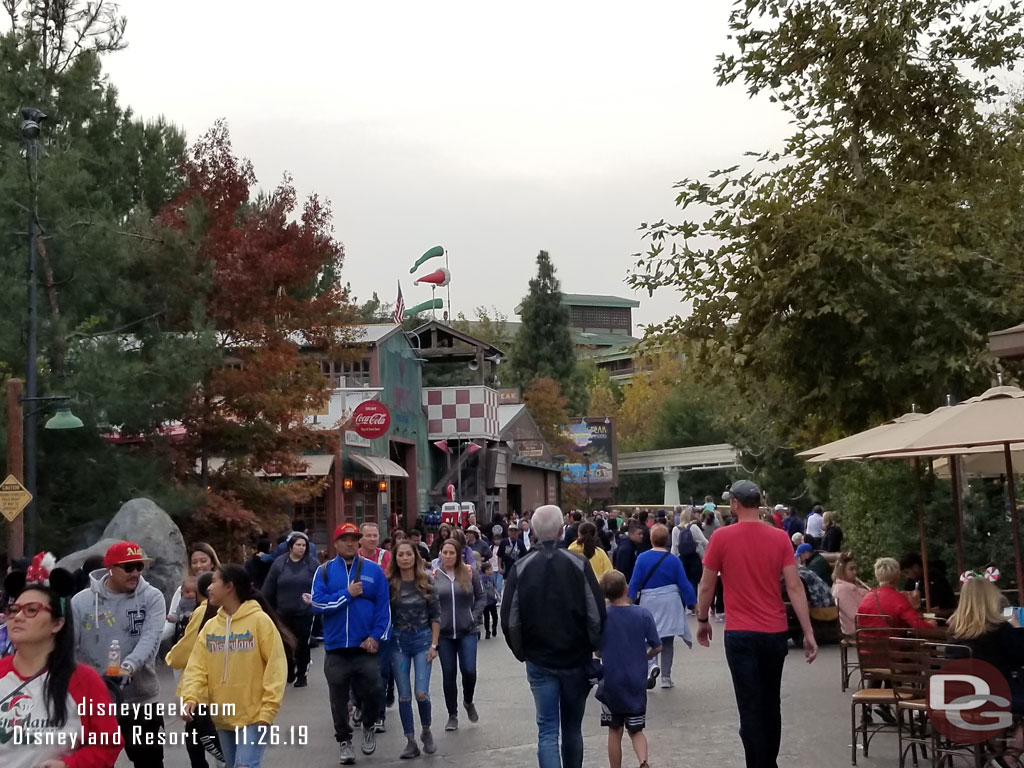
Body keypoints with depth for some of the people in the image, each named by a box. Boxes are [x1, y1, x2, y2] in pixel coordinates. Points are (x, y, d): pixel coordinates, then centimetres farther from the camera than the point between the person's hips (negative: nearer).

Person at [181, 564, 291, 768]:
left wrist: (267, 711, -16)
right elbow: (197, 667, 0)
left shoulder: (260, 620, -10)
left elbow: (275, 668, -12)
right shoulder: (210, 626, 6)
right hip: (223, 717, 6)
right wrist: (190, 698, -18)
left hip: (254, 716, -6)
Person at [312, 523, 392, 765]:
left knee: (374, 692, -3)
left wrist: (376, 637, -10)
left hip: (365, 646, 0)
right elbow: (318, 604, -9)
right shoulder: (324, 571, 2)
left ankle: (368, 727, 26)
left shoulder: (373, 570, 2)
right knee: (339, 699, 8)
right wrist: (347, 594, -14)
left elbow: (384, 607, -1)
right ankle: (344, 740, 26)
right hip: (336, 647, 1)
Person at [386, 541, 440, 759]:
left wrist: (434, 644, -5)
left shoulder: (426, 581, -3)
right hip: (398, 641, 1)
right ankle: (411, 742, 15)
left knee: (421, 693, -7)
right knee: (404, 695, 3)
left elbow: (436, 614, 0)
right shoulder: (389, 583, -4)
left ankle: (426, 731, 20)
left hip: (422, 638, -1)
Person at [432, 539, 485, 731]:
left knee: (469, 671, -4)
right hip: (444, 633, 0)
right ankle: (452, 716, 21)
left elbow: (481, 597, 7)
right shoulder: (433, 576, -3)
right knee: (449, 674, 7)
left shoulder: (470, 573, -2)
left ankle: (468, 701, 27)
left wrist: (474, 617, -3)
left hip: (467, 632, 0)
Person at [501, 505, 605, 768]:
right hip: (576, 659, 0)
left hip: (539, 662, 0)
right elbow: (597, 616, -9)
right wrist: (593, 647, 7)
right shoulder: (579, 565, -9)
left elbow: (510, 620, -5)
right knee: (573, 728, 16)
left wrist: (522, 652, 10)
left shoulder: (520, 568, -6)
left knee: (547, 730, 1)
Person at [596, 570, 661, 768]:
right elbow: (657, 648, -3)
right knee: (636, 730, 12)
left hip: (611, 683, -1)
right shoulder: (643, 614, -8)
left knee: (615, 731, 15)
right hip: (637, 683, 1)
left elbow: (597, 651, -3)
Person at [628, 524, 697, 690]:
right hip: (670, 603, 1)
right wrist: (693, 602, 4)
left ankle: (652, 665, -18)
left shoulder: (642, 558, -7)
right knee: (668, 640, 12)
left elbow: (634, 583, -6)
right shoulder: (674, 560, -5)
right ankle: (666, 678, 15)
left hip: (649, 602, -1)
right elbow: (684, 584, -3)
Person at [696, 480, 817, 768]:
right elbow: (795, 587, -6)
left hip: (741, 634, -3)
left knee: (750, 707, 1)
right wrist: (808, 632, -2)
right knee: (771, 703, 18)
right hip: (776, 632, 4)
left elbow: (706, 586, -2)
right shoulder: (780, 537, -1)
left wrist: (702, 620, 13)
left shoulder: (722, 537, -7)